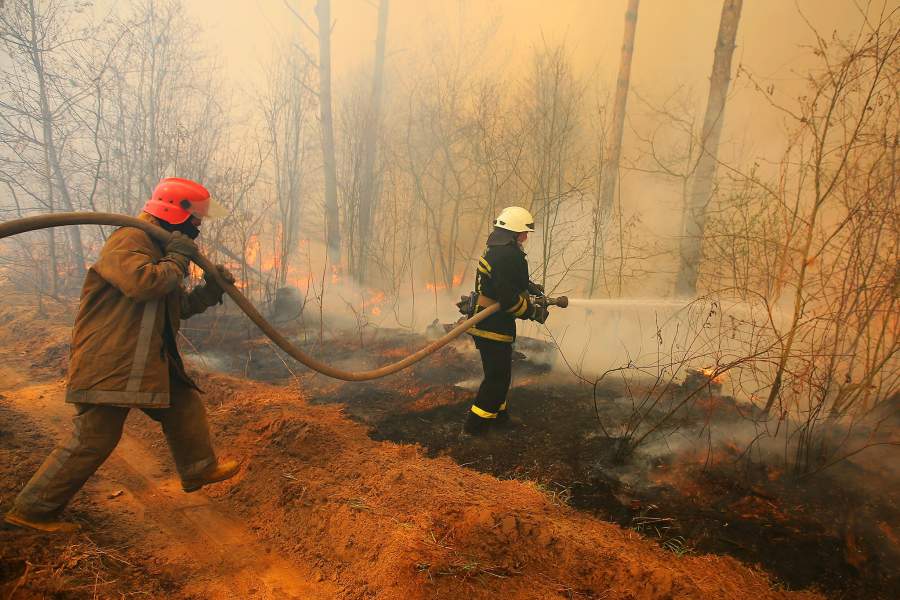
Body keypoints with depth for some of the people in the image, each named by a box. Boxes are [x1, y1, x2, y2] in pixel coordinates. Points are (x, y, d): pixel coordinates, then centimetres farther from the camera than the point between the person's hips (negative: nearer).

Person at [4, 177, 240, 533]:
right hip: (108, 364, -10)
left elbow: (180, 307, 22)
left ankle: (199, 470, 30)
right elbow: (141, 283, -33)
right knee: (93, 440, -3)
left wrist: (213, 288, 9)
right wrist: (178, 260, -17)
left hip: (147, 361, 10)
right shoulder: (129, 240, -13)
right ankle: (33, 509, 14)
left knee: (185, 404, 14)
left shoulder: (160, 248, 20)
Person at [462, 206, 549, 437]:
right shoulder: (508, 255, -22)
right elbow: (509, 298, -27)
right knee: (497, 376, 0)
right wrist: (534, 312, -13)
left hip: (483, 322, 11)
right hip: (494, 326, -11)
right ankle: (474, 426, 7)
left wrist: (528, 286, 16)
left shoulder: (495, 249, 11)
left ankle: (498, 416, 39)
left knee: (499, 373, 23)